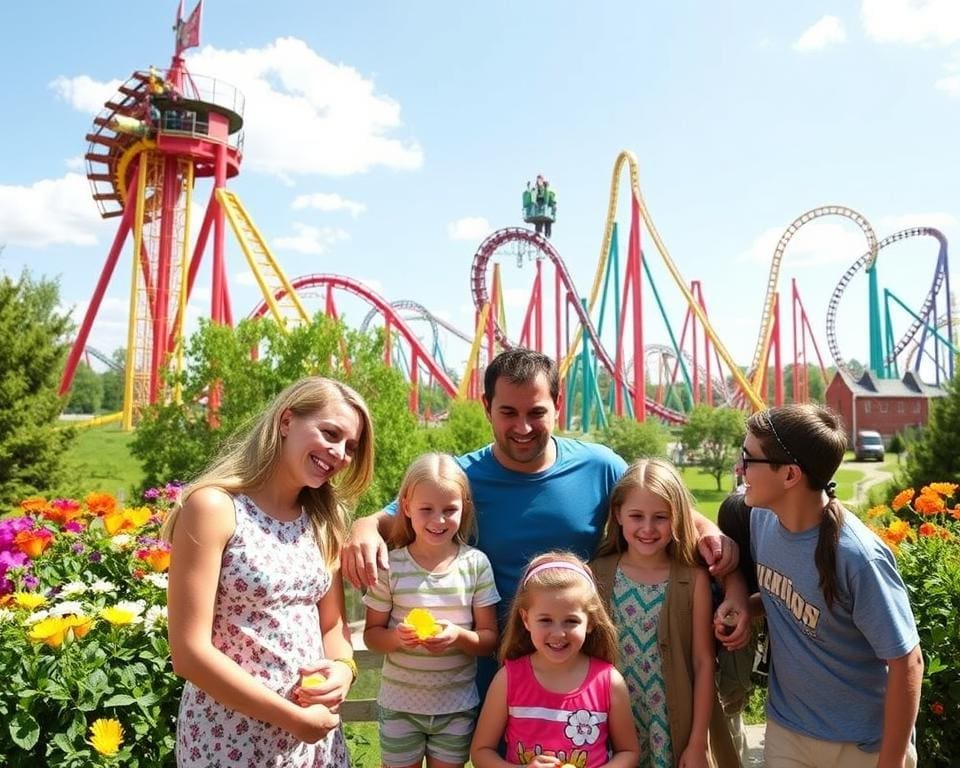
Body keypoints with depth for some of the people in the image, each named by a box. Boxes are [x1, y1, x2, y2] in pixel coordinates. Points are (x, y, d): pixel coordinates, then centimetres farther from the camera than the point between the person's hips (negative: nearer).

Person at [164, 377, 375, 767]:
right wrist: (294, 718, -16)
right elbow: (190, 651, -19)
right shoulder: (215, 506, -16)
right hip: (229, 737, -5)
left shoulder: (324, 518, 3)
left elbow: (333, 622, 9)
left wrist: (342, 668, -12)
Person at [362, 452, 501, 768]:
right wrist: (397, 637, -22)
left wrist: (459, 636, -24)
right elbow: (372, 633, -2)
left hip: (457, 706, 1)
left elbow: (490, 640, -5)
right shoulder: (391, 565, -10)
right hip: (399, 705, 0)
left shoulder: (476, 564, -9)